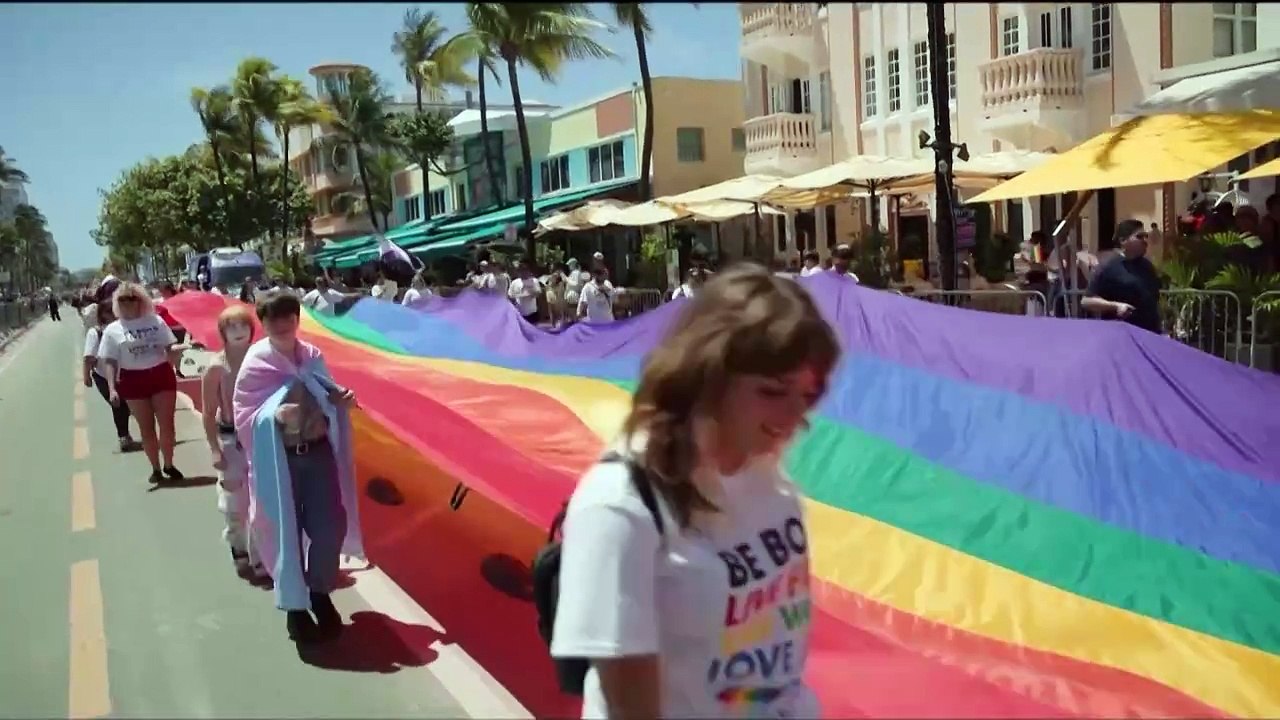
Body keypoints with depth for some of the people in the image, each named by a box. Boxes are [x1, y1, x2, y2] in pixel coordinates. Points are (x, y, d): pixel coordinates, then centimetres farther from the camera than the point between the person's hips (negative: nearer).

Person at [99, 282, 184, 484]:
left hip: (161, 375, 0)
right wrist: (112, 388, -9)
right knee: (146, 428, 8)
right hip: (133, 381, 0)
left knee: (166, 424, 2)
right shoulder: (112, 330, 1)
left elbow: (169, 347, 7)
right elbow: (110, 362, 0)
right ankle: (156, 468, 21)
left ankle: (168, 464, 20)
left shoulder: (155, 321, 3)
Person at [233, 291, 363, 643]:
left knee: (330, 528, 7)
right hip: (280, 460, -3)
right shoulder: (255, 363, -10)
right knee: (286, 534, 7)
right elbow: (244, 416, -9)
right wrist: (274, 415, -27)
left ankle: (320, 594, 31)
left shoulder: (312, 356, 1)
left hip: (319, 453, 3)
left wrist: (342, 399, -6)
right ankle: (294, 606, 24)